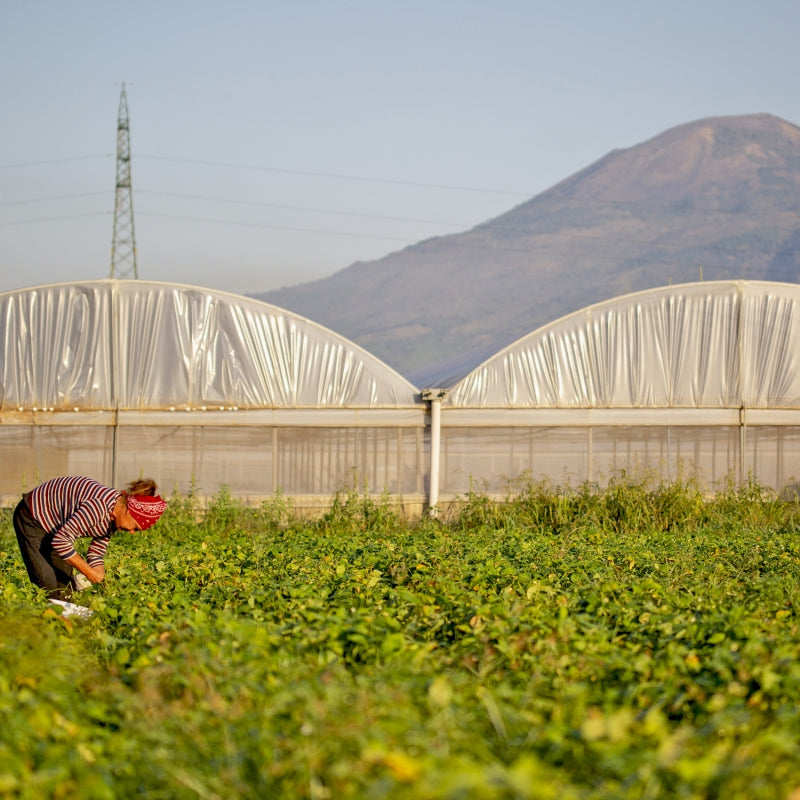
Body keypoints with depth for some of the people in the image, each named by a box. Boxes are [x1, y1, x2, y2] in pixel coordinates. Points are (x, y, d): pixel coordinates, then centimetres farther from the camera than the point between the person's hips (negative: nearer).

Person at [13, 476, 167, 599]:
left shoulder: (114, 518, -7)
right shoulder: (98, 506, -36)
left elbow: (96, 554, 2)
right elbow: (61, 541, -35)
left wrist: (99, 575, -18)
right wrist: (89, 572, -28)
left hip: (54, 526, 9)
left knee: (66, 587, 3)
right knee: (48, 588, -15)